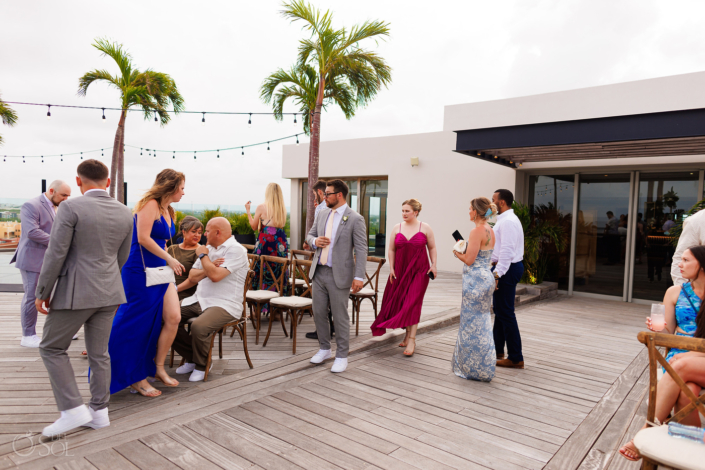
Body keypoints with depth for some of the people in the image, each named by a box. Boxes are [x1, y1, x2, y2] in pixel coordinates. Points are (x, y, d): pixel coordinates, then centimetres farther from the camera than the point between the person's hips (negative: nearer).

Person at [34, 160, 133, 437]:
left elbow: (56, 255, -14)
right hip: (110, 293, 6)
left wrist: (42, 293, -2)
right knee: (98, 353, 14)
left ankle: (73, 410, 7)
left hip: (76, 293, -5)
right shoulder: (125, 213, 3)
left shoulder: (70, 208, -13)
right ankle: (99, 412, 21)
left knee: (51, 348, 12)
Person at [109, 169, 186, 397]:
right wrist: (169, 258, -15)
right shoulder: (150, 204, -13)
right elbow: (143, 238, -20)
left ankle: (158, 367, 16)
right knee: (139, 326, 1)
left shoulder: (168, 210, 15)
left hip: (160, 271, 9)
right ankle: (136, 378, 15)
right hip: (140, 270, -9)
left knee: (173, 318, 1)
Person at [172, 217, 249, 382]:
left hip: (224, 305, -8)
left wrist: (203, 255, -5)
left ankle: (201, 365, -2)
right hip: (199, 300, 9)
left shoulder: (236, 250, -9)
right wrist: (211, 266, -6)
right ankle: (191, 357, 10)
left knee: (198, 326, -33)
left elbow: (215, 276, -22)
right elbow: (192, 277, 13)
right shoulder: (209, 248, 18)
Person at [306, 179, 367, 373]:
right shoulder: (323, 214, 10)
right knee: (319, 313, 13)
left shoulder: (355, 219, -9)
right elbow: (309, 235, 20)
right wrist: (314, 241, -5)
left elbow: (361, 250, -11)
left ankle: (341, 356, 19)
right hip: (319, 272, 6)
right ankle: (324, 349, 33)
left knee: (340, 317, 3)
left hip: (339, 275, -6)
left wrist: (359, 276, -17)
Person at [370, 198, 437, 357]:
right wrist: (391, 268, 0)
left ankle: (412, 340, -5)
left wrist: (433, 265, -5)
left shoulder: (425, 228, 0)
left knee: (413, 303, -9)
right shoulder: (397, 228, 6)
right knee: (401, 302, 7)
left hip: (419, 271, -3)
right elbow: (391, 250, 7)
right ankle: (408, 333, 25)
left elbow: (432, 248, 6)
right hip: (400, 271, 3)